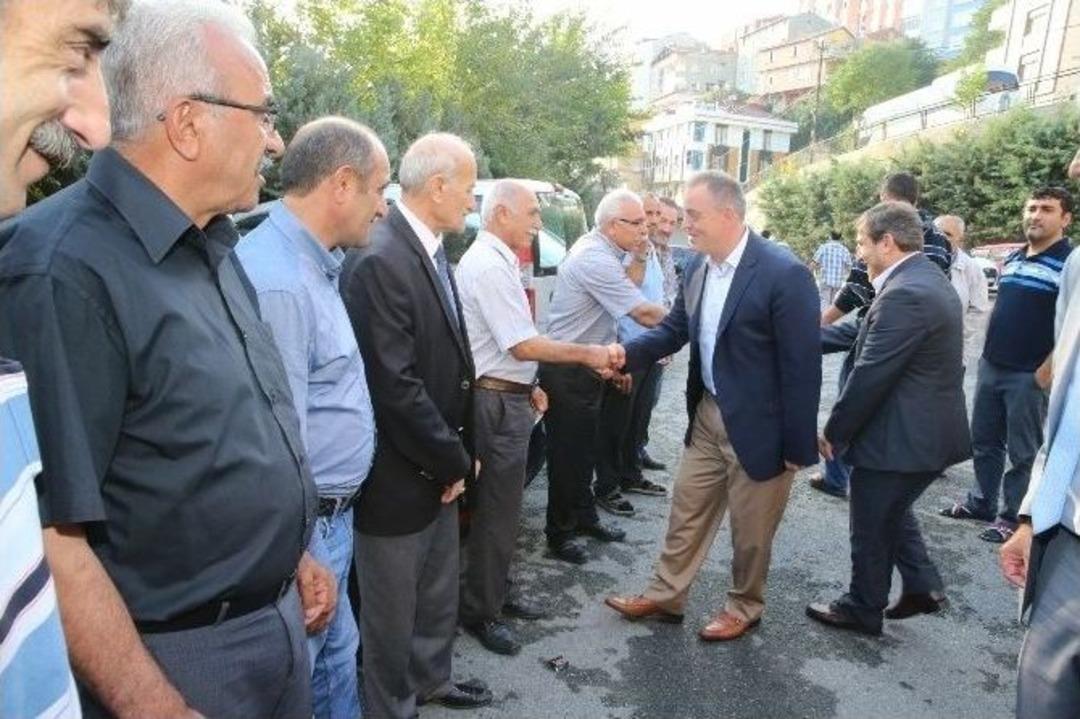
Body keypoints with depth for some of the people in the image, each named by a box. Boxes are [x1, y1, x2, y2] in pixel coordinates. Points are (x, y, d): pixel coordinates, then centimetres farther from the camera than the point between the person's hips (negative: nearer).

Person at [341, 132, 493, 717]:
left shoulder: (433, 252, 5)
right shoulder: (379, 261, -23)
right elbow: (395, 387, -25)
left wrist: (458, 454, 8)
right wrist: (453, 462, -14)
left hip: (439, 468, 9)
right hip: (398, 475, -9)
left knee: (439, 595, 26)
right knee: (392, 611, 14)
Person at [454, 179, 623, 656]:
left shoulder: (496, 260, 13)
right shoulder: (489, 266, -19)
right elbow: (524, 346, -23)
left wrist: (527, 385, 17)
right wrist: (589, 354, -18)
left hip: (508, 396, 10)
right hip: (497, 403, -10)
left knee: (502, 505, 20)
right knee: (495, 510, 2)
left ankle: (495, 592, 36)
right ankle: (479, 612, 18)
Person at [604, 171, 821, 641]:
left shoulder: (784, 274, -21)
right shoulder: (697, 267, 0)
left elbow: (802, 366, -18)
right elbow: (675, 330, 9)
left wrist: (797, 446, -14)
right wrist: (626, 355, -9)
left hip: (757, 426, -6)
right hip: (707, 415, 6)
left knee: (750, 529, 13)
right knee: (686, 512, 18)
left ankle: (744, 608, 37)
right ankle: (664, 597, 36)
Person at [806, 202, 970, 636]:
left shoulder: (904, 294, -25)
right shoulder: (929, 280, 9)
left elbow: (869, 376, -24)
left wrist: (834, 433, -14)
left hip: (901, 437, -10)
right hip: (928, 430, 10)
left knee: (872, 527, 9)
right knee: (893, 514, 27)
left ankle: (862, 609, 26)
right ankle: (922, 586, 32)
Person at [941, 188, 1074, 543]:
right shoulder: (1012, 258, 11)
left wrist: (1045, 372, -18)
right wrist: (989, 351, 14)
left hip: (1030, 375, -7)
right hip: (991, 366, 7)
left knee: (1024, 452, 6)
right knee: (983, 440, 16)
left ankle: (1012, 517, 19)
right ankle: (981, 501, 31)